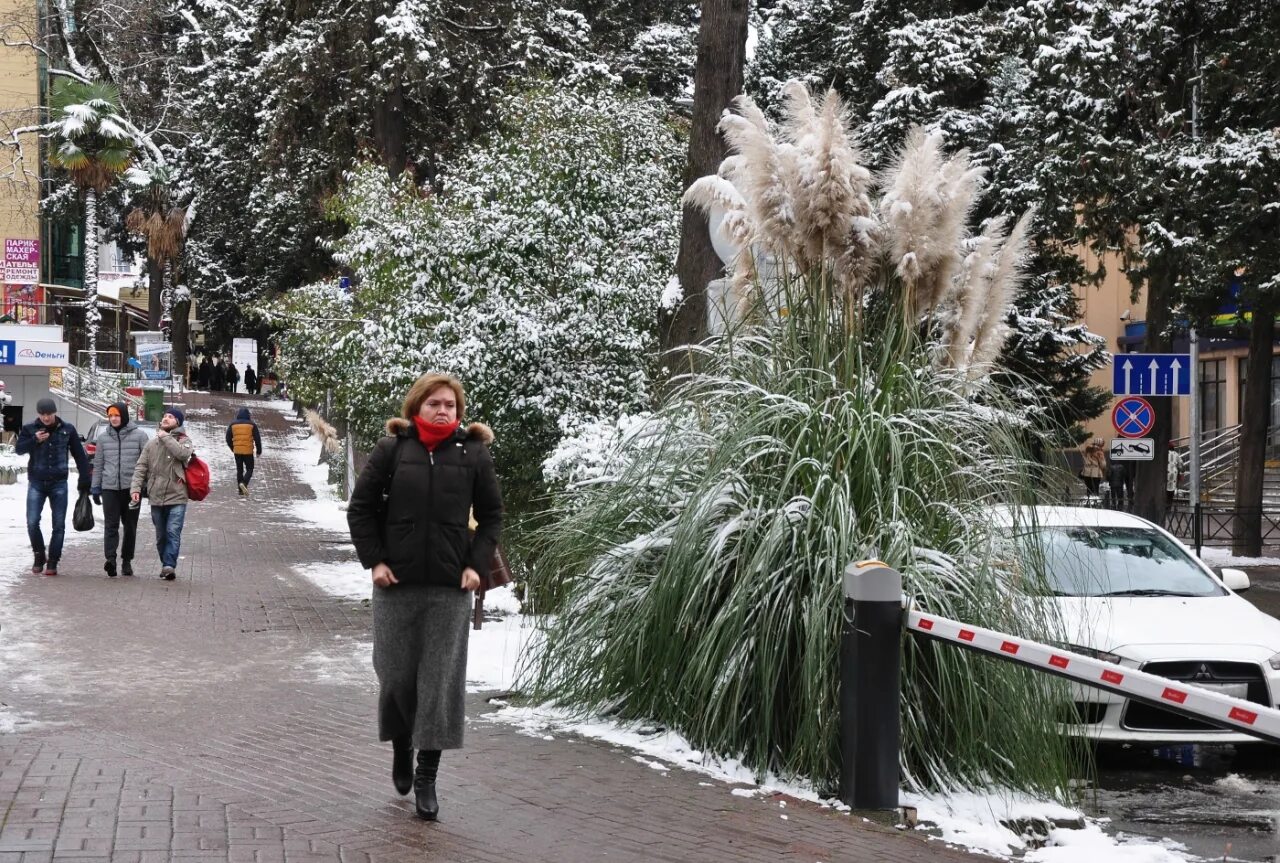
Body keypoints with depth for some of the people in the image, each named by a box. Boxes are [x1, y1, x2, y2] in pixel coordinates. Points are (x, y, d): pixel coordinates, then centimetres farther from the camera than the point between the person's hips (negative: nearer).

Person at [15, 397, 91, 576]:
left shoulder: (67, 430, 0)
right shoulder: (30, 429, 0)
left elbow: (79, 455, 5)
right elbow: (19, 449, -2)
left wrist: (84, 480, 1)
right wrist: (35, 440, -20)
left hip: (59, 483, 0)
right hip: (36, 482, 0)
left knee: (59, 525, 0)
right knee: (32, 523, -6)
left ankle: (52, 562, 9)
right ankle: (39, 556, 14)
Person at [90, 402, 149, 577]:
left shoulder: (139, 435, 2)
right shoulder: (103, 437, 10)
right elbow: (98, 464, 15)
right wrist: (95, 488, 12)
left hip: (132, 488, -1)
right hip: (109, 488, 1)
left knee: (130, 526, 7)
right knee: (111, 525, -11)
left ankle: (127, 561, 15)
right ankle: (110, 559, -21)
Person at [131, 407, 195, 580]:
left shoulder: (183, 441, 2)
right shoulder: (151, 443, 11)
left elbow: (183, 453, -21)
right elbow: (141, 467, 8)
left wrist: (166, 437, -12)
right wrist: (135, 487, -7)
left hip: (176, 497, -4)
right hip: (156, 498, 4)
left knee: (173, 532, -15)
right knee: (161, 536, 11)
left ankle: (169, 565, -19)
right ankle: (167, 565, 22)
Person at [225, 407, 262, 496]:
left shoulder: (233, 424, 3)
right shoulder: (252, 424, -4)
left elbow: (228, 438, 8)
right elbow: (257, 438, -3)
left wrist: (232, 448, 23)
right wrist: (259, 451, 7)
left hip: (237, 451, 3)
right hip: (248, 451, -3)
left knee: (239, 470, 12)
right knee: (249, 469, 8)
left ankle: (241, 491, 11)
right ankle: (244, 483, -19)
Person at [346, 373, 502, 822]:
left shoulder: (473, 454, 3)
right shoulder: (392, 449, 0)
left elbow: (491, 516, 10)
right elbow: (360, 507, 5)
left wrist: (477, 565, -2)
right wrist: (374, 560, -4)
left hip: (450, 587, 0)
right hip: (396, 583, 0)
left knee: (441, 682, -1)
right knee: (396, 675, 5)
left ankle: (427, 778, 6)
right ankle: (401, 748, 31)